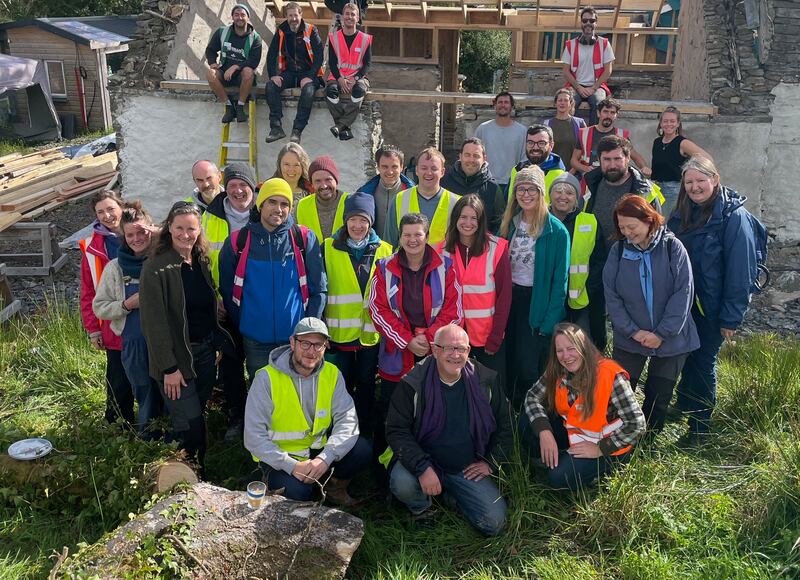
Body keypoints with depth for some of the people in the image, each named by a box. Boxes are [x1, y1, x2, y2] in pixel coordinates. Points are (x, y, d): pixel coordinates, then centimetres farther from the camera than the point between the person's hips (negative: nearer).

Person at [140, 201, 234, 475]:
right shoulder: (156, 267, -12)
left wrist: (218, 344, 9)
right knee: (190, 425, -5)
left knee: (197, 419, 14)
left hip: (205, 351, 6)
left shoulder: (202, 262, 7)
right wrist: (169, 367, -17)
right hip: (177, 357, -6)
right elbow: (154, 322, -15)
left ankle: (201, 479, 29)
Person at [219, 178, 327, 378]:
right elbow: (227, 290, 8)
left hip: (296, 340, -1)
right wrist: (242, 326, 5)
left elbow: (319, 289, 0)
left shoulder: (305, 239, -3)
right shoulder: (238, 242, -1)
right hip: (255, 342, 1)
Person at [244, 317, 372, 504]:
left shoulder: (332, 374, -6)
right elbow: (254, 436, -19)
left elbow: (347, 420, -13)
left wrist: (326, 458, -29)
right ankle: (273, 481, 5)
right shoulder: (267, 378, -18)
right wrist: (292, 466, -27)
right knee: (296, 492, -30)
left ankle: (335, 486, 9)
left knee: (362, 451, -19)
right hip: (280, 456, -3)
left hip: (319, 449, 3)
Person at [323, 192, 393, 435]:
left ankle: (365, 432, 28)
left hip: (371, 332, 1)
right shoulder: (328, 248, -1)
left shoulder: (384, 251, 3)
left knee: (366, 383, 13)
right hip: (339, 331, -1)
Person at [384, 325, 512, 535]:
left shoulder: (485, 381, -3)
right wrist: (423, 468, -24)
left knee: (494, 523, -12)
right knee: (402, 483, -34)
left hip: (468, 469, 2)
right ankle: (421, 510, 4)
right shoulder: (414, 384, -12)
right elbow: (396, 430, -13)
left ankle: (453, 496, 19)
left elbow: (504, 426, 10)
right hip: (424, 460, -2)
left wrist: (491, 463, 1)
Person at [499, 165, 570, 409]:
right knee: (507, 364, 13)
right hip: (510, 298, 5)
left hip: (536, 303, -4)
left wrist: (550, 321, -16)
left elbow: (560, 279, -12)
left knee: (528, 369, -2)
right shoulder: (510, 224, 5)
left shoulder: (556, 231, -11)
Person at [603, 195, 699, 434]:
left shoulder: (673, 247, -9)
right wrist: (633, 331, -14)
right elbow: (611, 295, -6)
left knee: (659, 397, 10)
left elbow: (683, 293, -11)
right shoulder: (618, 250, -4)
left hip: (670, 340, 0)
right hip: (629, 340, 1)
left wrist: (662, 333, -15)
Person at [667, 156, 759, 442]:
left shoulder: (734, 216, -15)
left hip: (710, 307, -5)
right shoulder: (682, 214, 5)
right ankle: (684, 405, 39)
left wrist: (731, 317, -17)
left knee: (703, 362, 6)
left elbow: (740, 271, -16)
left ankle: (699, 426, 21)